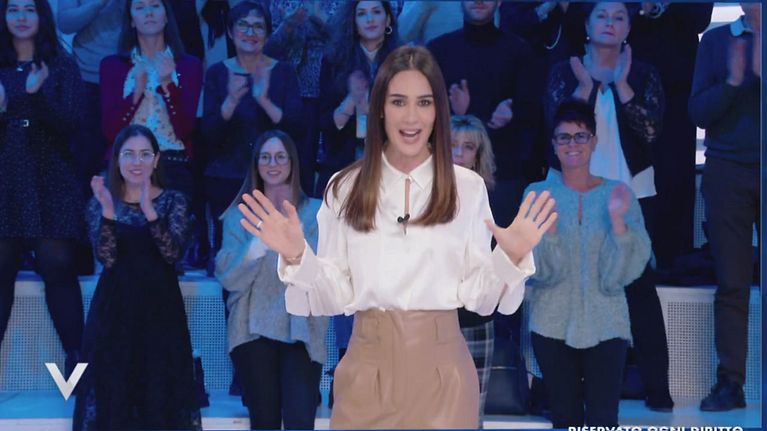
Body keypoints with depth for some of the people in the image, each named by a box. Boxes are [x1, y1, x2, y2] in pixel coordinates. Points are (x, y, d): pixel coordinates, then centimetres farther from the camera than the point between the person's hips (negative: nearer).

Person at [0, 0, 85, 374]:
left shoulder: (62, 66, 6)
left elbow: (72, 123, -3)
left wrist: (39, 94, -18)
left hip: (50, 181, -2)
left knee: (58, 269, -6)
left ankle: (76, 360, -2)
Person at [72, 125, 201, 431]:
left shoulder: (173, 201, 3)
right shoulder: (101, 202, 4)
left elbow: (173, 253, -13)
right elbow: (106, 258, -10)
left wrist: (149, 211, -27)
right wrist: (108, 212, -24)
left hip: (160, 309, 0)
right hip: (114, 308, 0)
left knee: (159, 397, -4)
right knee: (113, 396, -3)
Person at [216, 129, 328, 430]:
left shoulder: (316, 212, 9)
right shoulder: (239, 214, 10)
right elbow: (228, 277, -2)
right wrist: (261, 239, -16)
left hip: (301, 331, -1)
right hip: (254, 330, 1)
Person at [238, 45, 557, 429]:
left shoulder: (468, 187, 0)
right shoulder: (345, 188, 1)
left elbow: (480, 298, 0)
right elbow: (336, 297, 1)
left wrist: (510, 259, -17)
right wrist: (297, 258, -14)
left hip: (440, 366, 0)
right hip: (369, 365, 0)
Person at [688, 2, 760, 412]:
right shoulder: (716, 40, 7)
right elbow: (699, 112, 2)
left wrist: (761, 73, -16)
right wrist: (732, 81, -13)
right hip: (728, 171, 0)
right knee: (732, 282, 0)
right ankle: (730, 382, 3)